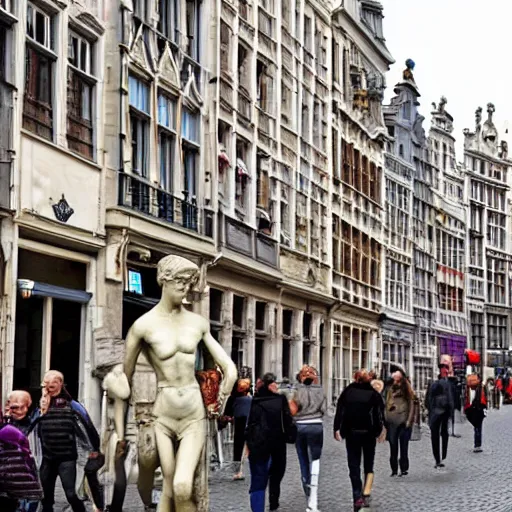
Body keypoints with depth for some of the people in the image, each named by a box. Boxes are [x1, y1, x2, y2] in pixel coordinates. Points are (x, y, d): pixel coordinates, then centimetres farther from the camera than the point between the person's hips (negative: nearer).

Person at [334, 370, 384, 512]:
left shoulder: (348, 392, 6)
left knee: (354, 466, 6)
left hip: (351, 432, 1)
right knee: (368, 466, 11)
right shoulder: (373, 393, 2)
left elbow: (339, 411, 0)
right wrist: (379, 431, -5)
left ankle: (357, 499, 0)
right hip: (368, 432, -1)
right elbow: (379, 413, -7)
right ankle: (366, 494, -8)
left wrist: (337, 429, 0)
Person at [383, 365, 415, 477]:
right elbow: (385, 405, 9)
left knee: (404, 447, 3)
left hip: (403, 422, -2)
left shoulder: (406, 391, 3)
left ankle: (404, 469, 11)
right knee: (393, 448, 4)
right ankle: (394, 469, 10)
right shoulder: (389, 390, 8)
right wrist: (385, 419, 1)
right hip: (391, 422, 2)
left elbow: (411, 406, 2)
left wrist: (409, 421, -6)